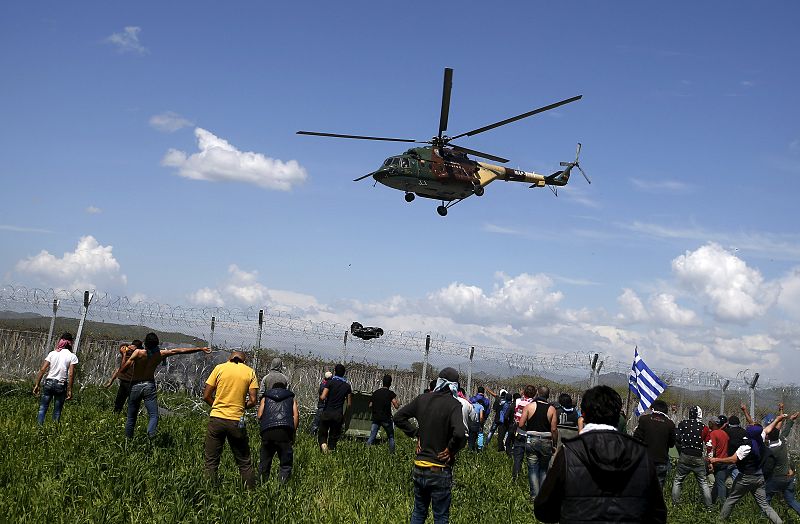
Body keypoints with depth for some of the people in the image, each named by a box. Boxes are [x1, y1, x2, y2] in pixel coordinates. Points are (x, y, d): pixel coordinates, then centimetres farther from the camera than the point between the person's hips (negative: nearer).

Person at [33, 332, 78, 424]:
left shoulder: (52, 353, 5)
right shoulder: (72, 357, -3)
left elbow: (42, 370, 1)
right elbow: (71, 374, -8)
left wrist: (37, 384, 5)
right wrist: (69, 390, -4)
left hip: (49, 383, 2)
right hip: (61, 385, -1)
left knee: (42, 408, 5)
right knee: (57, 412, 8)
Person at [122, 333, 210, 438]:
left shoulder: (138, 353, -14)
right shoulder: (160, 354, -6)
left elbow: (123, 370, -16)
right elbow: (180, 351, 1)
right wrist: (200, 349, 7)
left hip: (135, 386, 0)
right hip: (149, 386, 0)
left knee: (131, 417, 10)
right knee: (154, 416, -2)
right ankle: (150, 438, -24)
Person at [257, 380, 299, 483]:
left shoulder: (265, 398, 27)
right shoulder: (291, 398, 26)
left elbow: (259, 415, 12)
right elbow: (296, 415, 11)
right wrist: (293, 434, 14)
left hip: (267, 431, 1)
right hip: (285, 430, -1)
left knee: (264, 462, 13)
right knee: (286, 462, 2)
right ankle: (282, 484, -10)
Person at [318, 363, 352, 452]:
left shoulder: (330, 382, -6)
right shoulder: (347, 386, 5)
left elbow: (323, 397, -15)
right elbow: (349, 404, 6)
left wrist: (320, 397, 6)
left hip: (327, 413, -2)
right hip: (338, 415, 2)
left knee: (322, 435, 9)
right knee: (334, 438, 12)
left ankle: (323, 445, -19)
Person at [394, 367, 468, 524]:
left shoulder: (423, 399, 1)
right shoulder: (453, 405, -16)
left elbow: (398, 417, 11)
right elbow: (459, 434, -31)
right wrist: (452, 450, -13)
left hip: (419, 468, 5)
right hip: (440, 470, -5)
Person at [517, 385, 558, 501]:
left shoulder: (529, 406, -4)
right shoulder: (551, 409, -2)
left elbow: (521, 424, -5)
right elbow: (554, 429, -4)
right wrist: (554, 444, 7)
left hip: (531, 441, -1)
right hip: (546, 443, 1)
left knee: (533, 469, 5)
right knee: (544, 469, 14)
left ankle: (534, 496, 2)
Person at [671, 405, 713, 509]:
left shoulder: (683, 424, 1)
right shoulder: (703, 427, -1)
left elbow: (677, 440, -2)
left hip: (684, 457, 0)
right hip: (699, 459, 0)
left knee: (677, 481, 10)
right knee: (703, 483, 10)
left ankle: (675, 504, 6)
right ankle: (709, 506, 9)